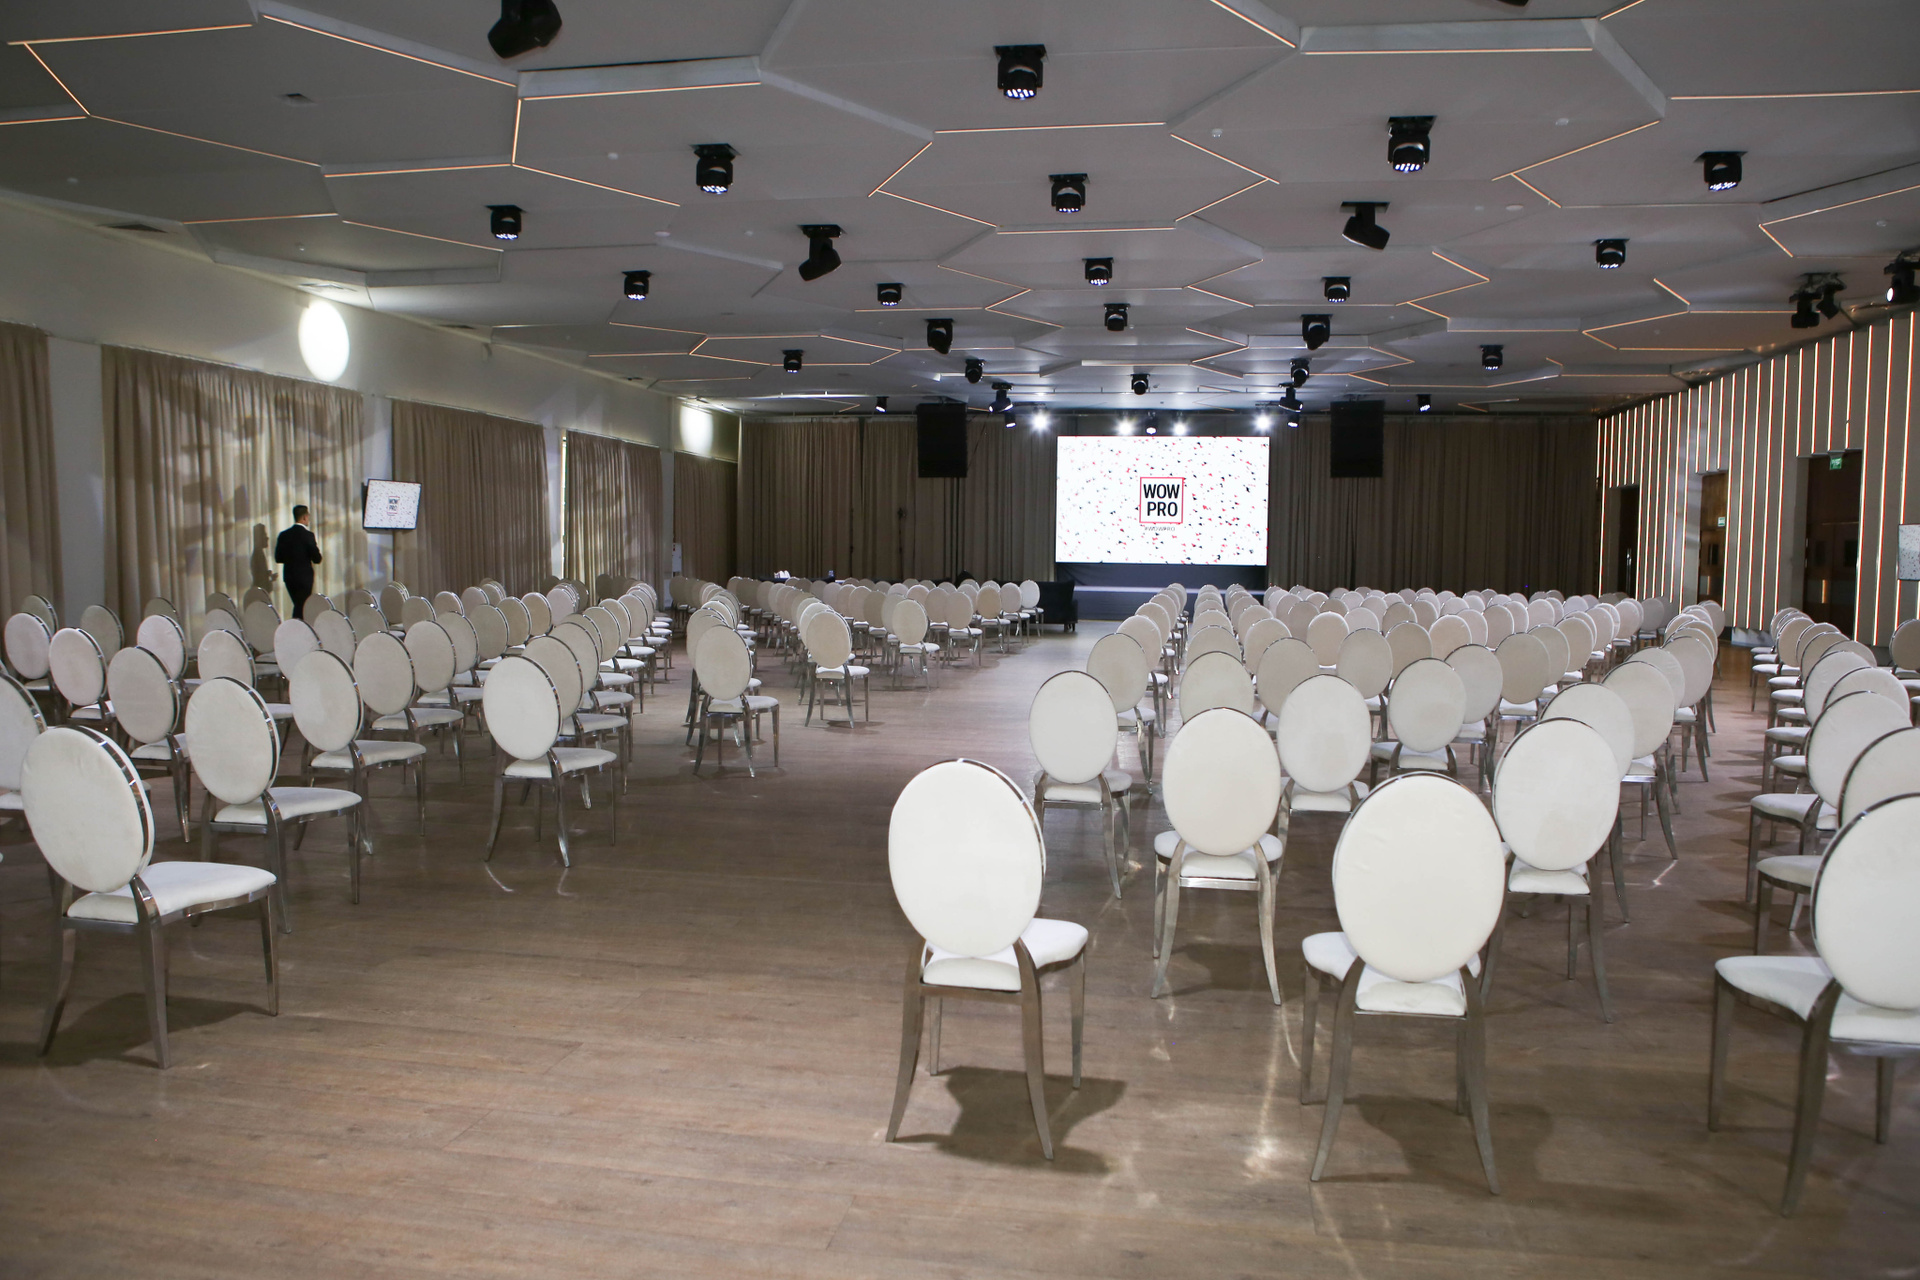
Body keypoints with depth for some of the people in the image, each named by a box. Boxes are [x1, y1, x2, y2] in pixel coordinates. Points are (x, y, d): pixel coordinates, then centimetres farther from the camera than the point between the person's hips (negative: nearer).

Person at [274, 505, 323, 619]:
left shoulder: (284, 534, 3)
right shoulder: (307, 534, -13)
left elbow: (278, 558, 5)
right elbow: (317, 559, -13)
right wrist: (317, 549, 7)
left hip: (289, 576, 6)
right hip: (304, 576, -6)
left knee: (298, 606, 18)